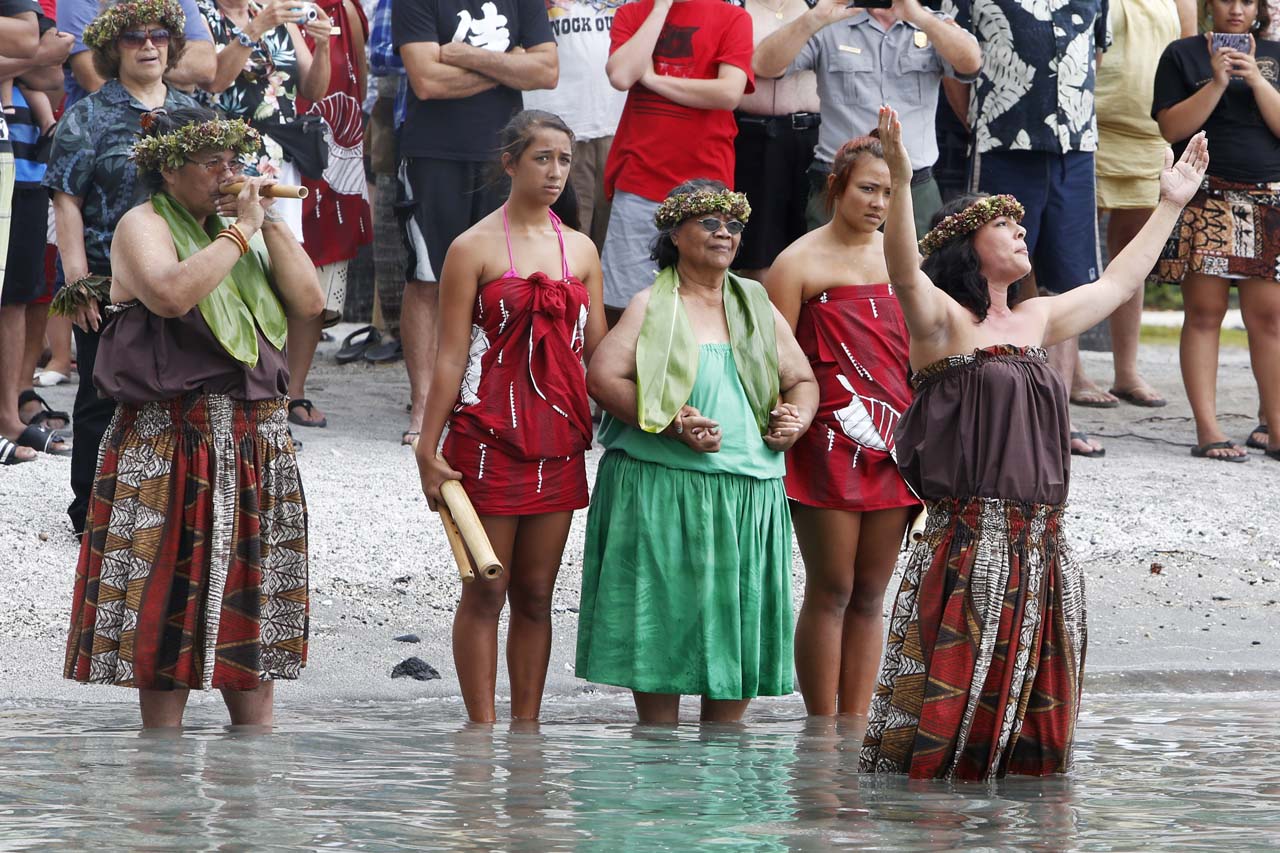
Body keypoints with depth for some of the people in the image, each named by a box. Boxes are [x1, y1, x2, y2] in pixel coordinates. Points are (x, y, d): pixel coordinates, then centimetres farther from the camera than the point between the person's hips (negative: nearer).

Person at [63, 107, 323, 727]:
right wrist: (241, 230, -14)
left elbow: (309, 301, 8)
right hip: (170, 440, -7)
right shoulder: (144, 226, -4)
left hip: (256, 438, 7)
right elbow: (173, 293, -25)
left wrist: (270, 223, 1)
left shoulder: (234, 229, 17)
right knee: (166, 605, -4)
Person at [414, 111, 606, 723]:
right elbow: (451, 355, -5)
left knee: (536, 595, 8)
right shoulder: (475, 248, -3)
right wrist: (428, 448, -8)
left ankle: (526, 730, 13)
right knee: (486, 593, -1)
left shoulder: (580, 250, 11)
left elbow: (598, 352, 13)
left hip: (558, 441, 5)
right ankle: (481, 731, 3)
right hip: (489, 437, -5)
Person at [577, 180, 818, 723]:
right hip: (661, 489, -5)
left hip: (750, 492, 5)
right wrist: (671, 423, -19)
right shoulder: (652, 306, 1)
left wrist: (797, 418, -1)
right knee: (663, 618, -4)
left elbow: (803, 381, 22)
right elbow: (603, 376, -10)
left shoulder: (758, 308, 17)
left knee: (739, 620, 4)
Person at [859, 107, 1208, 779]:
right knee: (949, 714, -9)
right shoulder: (942, 319, -2)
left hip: (1042, 548, 7)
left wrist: (1171, 203, 38)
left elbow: (1118, 281, 32)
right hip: (968, 545, -7)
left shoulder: (1037, 321, 19)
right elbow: (904, 269, -22)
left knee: (1034, 721, 8)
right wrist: (900, 180, -37)